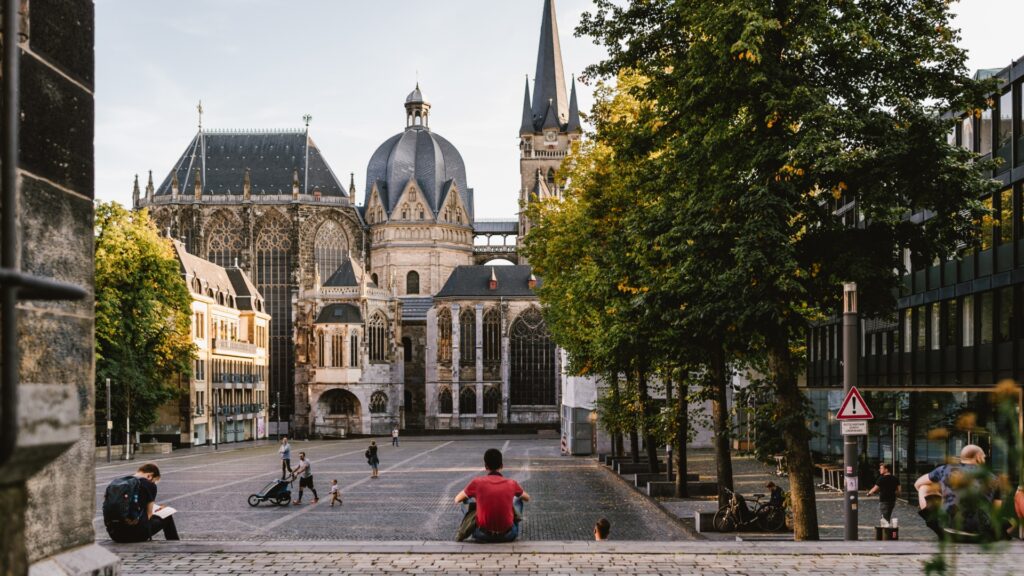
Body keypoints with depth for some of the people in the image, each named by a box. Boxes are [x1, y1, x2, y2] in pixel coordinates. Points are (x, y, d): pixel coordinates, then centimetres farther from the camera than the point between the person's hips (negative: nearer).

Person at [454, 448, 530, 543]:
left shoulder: (477, 482, -3)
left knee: (466, 501, 21)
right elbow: (527, 498, 22)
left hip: (483, 536, -1)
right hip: (508, 536, 1)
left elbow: (457, 500, 14)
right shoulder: (511, 483, 0)